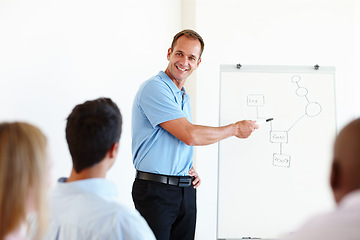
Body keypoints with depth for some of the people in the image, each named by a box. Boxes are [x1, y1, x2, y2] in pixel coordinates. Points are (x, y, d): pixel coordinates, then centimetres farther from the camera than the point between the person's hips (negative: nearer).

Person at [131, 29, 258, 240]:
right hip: (156, 190, -8)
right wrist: (236, 129, -7)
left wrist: (192, 171, 9)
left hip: (187, 190, 8)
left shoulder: (184, 97, 17)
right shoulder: (154, 88, -12)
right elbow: (190, 135, -19)